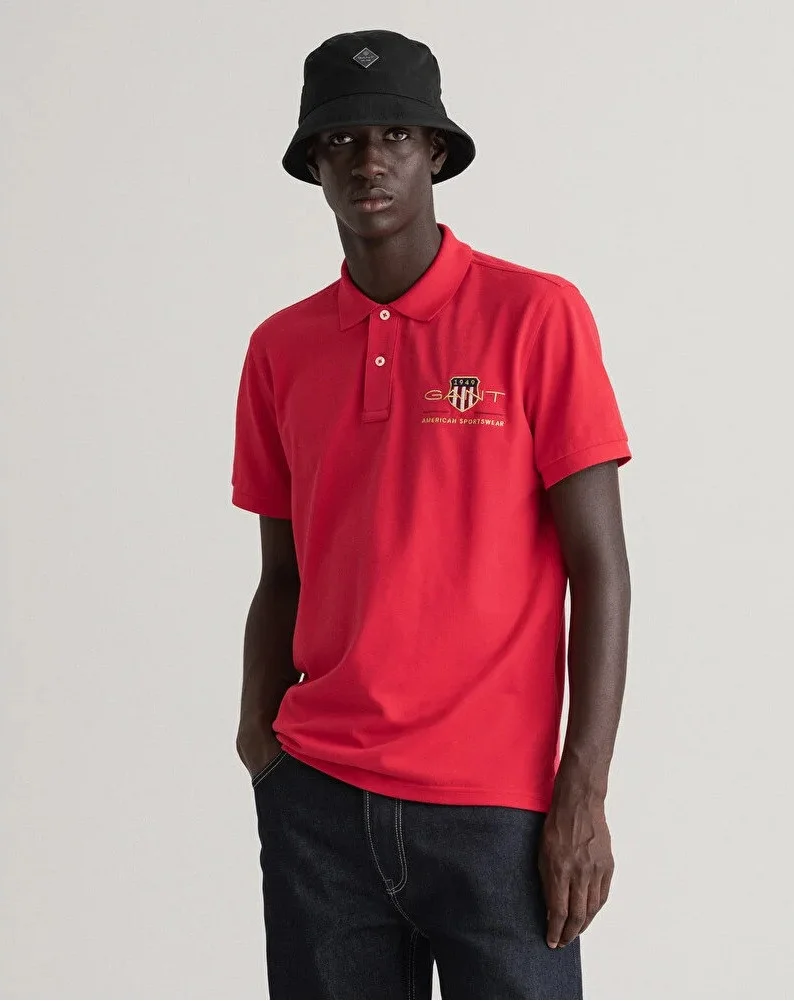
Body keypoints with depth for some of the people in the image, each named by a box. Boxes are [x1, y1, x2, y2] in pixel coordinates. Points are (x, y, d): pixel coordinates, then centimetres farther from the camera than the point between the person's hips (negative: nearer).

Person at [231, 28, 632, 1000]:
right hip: (317, 800, 3)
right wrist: (259, 739, -2)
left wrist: (583, 796, -10)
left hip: (496, 805, -3)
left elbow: (598, 565, -5)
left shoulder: (536, 316, -4)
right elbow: (281, 577, 13)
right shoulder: (281, 349, 8)